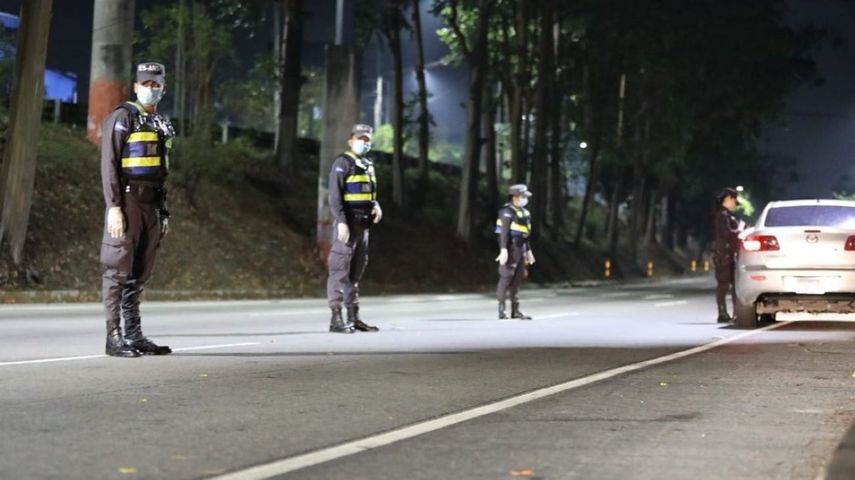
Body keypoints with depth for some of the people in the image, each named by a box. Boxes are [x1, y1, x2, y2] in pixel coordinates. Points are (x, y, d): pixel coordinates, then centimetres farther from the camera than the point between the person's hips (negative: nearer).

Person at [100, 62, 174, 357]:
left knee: (139, 274, 9)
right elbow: (109, 165, -11)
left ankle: (134, 336, 12)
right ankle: (114, 338, -5)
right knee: (118, 271, -6)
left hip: (151, 205, 7)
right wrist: (114, 207, -19)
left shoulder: (161, 125, 18)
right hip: (127, 202, -7)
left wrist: (164, 212, 17)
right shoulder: (121, 117, -5)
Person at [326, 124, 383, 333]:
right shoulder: (342, 163, -8)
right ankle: (336, 319, -11)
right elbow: (335, 195, -15)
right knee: (340, 271, -9)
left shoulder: (368, 165, 18)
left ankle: (353, 317, 19)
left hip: (363, 224, 9)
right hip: (347, 224, -9)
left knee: (356, 273, 13)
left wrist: (376, 206, 4)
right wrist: (341, 222, -23)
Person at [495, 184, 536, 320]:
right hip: (510, 248, -9)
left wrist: (528, 251, 22)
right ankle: (501, 309, -6)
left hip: (520, 249, 9)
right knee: (506, 277, -9)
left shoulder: (523, 212, 17)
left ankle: (515, 310, 11)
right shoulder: (507, 212, -12)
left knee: (518, 278, 8)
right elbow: (504, 232, -19)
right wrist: (503, 250, -27)